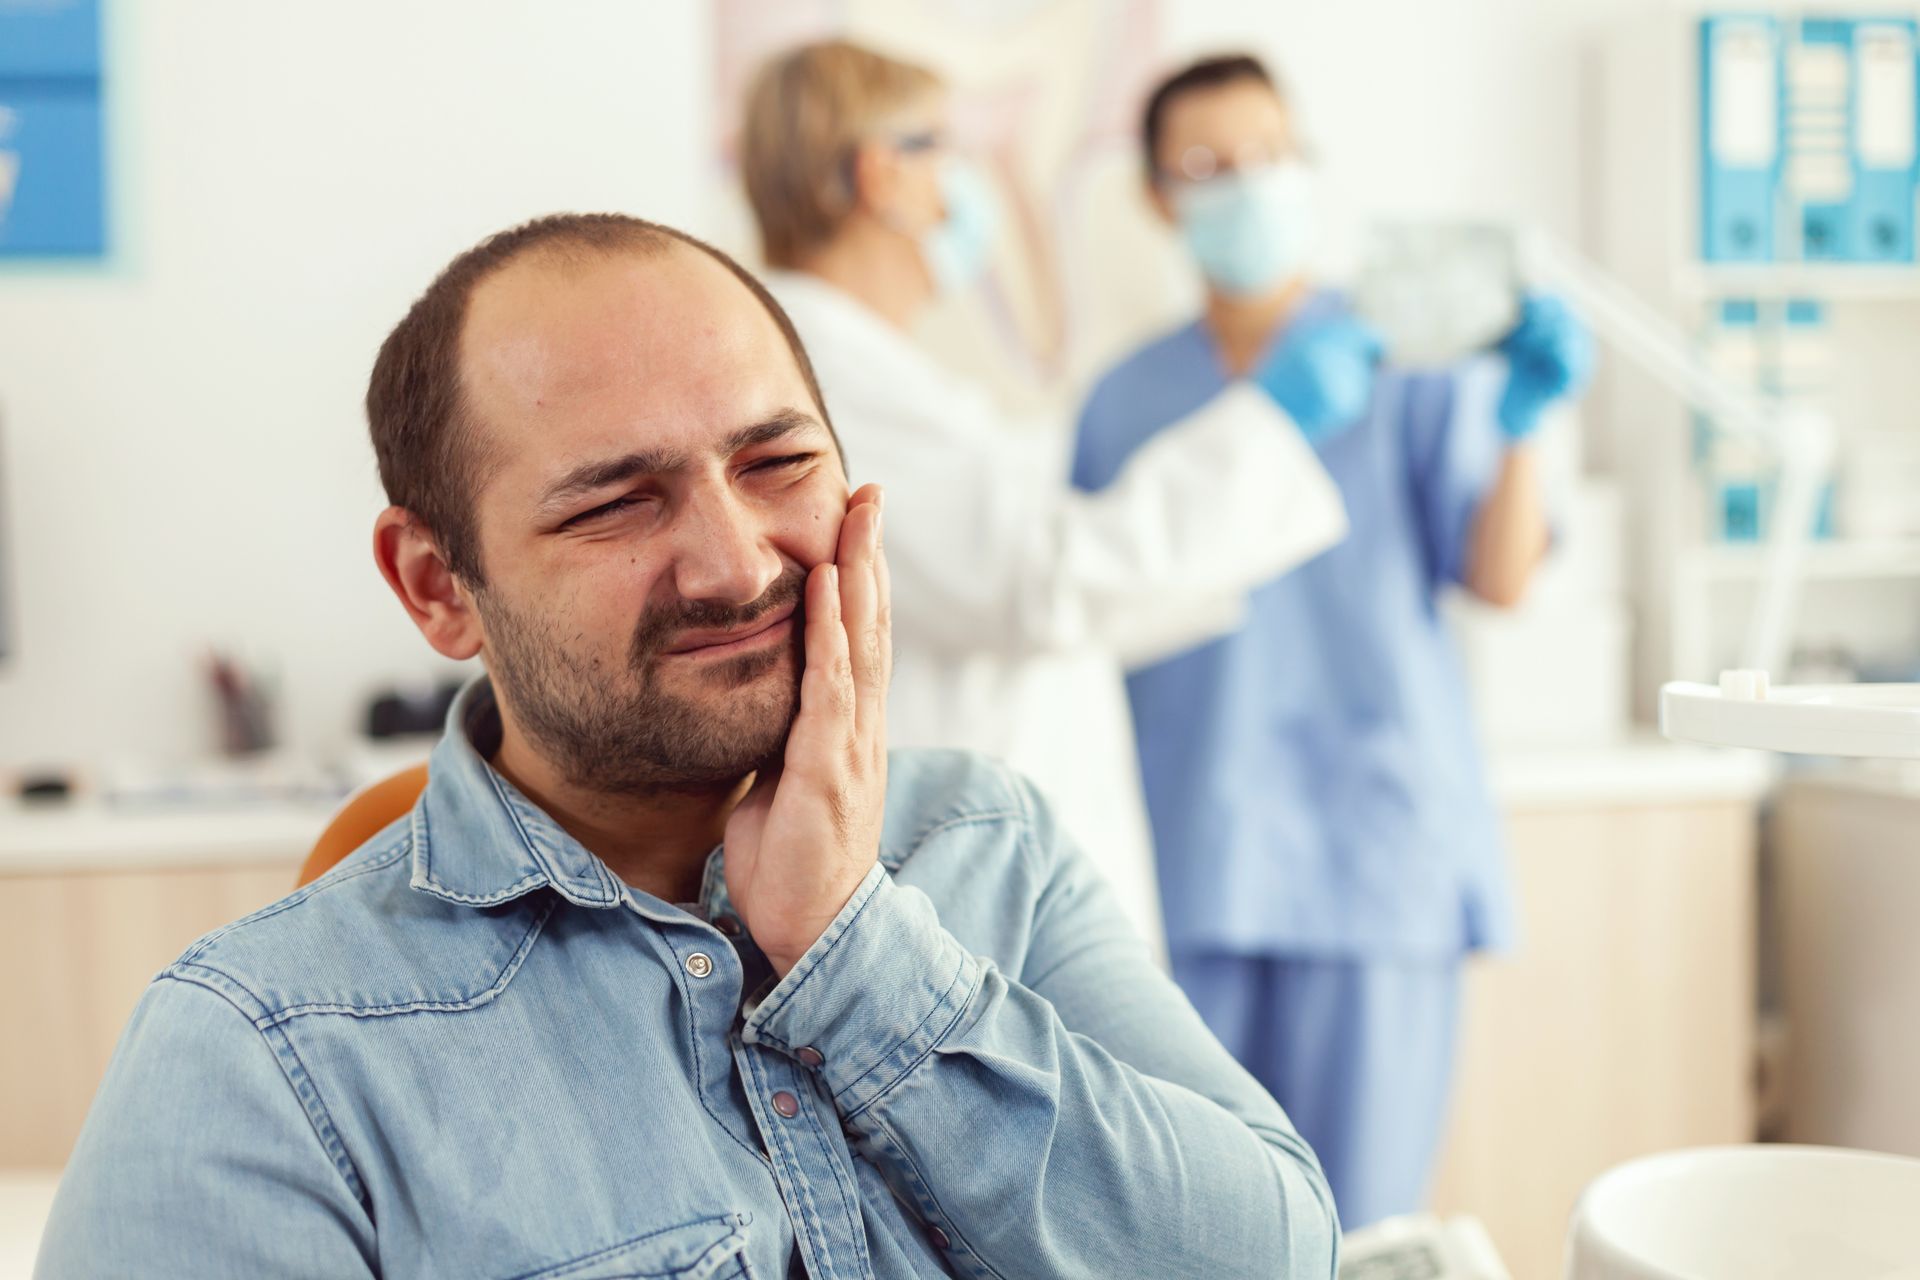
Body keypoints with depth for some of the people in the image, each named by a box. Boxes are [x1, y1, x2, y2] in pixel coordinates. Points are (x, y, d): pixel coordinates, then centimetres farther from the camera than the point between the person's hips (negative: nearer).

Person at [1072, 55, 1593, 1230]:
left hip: (1373, 851, -2)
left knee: (1355, 1228, 0)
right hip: (1187, 863, 2)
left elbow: (1500, 578, -7)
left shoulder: (1415, 363, 4)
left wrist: (1521, 425, -22)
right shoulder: (1124, 400, 12)